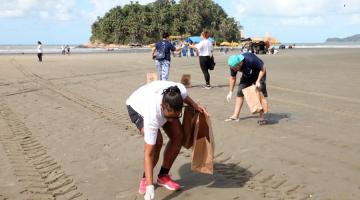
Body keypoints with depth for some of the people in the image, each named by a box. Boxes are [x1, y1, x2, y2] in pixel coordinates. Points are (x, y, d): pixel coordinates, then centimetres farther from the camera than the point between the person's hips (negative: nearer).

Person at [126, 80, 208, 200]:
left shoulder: (180, 90, -37)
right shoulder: (152, 117, -46)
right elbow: (149, 153, -41)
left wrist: (194, 105, -20)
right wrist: (150, 187, -43)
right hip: (137, 106, -5)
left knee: (178, 137, -7)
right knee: (157, 141, -25)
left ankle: (163, 176, 10)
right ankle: (145, 179, -2)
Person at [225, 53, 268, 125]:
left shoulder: (251, 60, -40)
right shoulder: (233, 65, -23)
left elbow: (263, 68, -26)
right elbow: (233, 78, -6)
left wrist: (258, 81, -34)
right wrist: (230, 92, -5)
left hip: (259, 74, -4)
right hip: (247, 75, 5)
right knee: (240, 92, -4)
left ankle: (261, 117, -9)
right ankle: (235, 116, 0)